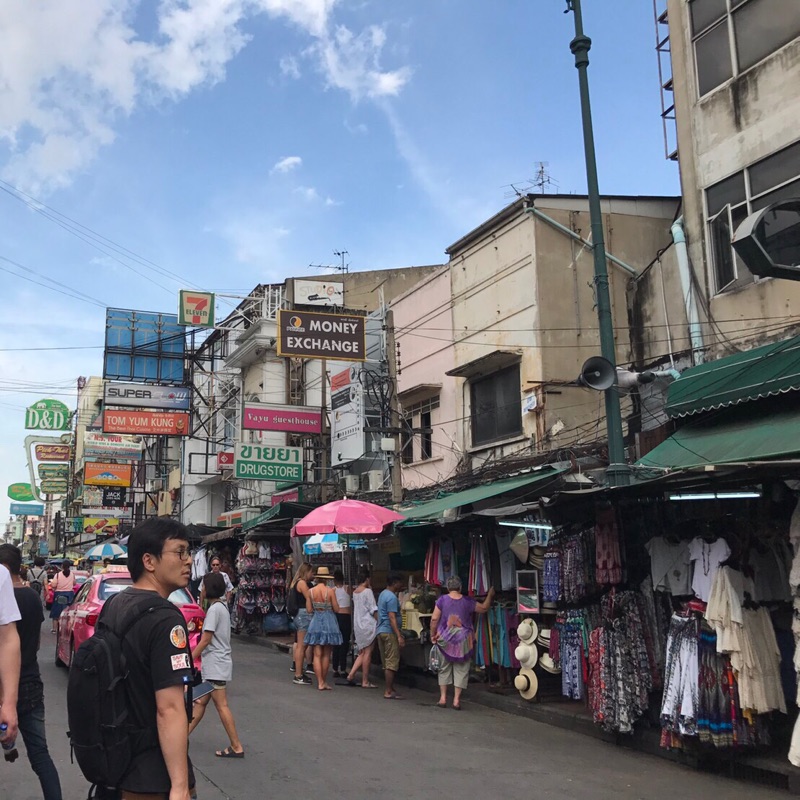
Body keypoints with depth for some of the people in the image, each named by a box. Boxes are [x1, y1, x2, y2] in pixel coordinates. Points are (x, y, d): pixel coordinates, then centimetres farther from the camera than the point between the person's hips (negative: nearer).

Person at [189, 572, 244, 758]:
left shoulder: (214, 609, -17)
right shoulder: (222, 606, 12)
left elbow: (206, 639, -17)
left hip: (215, 665, -10)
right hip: (215, 664, 10)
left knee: (221, 706, -5)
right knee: (201, 702, 14)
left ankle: (236, 747, -1)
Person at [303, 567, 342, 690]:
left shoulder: (311, 591, -2)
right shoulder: (330, 591, -10)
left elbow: (309, 610, 2)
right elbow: (336, 609, -6)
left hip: (316, 622, 2)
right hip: (329, 622, -2)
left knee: (317, 654, 5)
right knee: (326, 655, 9)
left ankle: (320, 683, 1)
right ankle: (324, 681, 15)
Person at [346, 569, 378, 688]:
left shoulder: (355, 592, 11)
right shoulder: (368, 591, -12)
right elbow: (373, 609, -14)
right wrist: (379, 622, -6)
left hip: (358, 625, 7)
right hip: (368, 624, -7)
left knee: (362, 653, 15)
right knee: (367, 653, -2)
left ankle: (351, 674, 5)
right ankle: (365, 682, 1)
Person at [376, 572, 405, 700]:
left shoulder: (383, 594, 16)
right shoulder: (392, 597, -14)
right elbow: (392, 618, -21)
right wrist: (399, 636, -23)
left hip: (381, 631, 10)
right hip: (389, 632, -10)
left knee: (386, 663, 13)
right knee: (392, 663, -5)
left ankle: (389, 689, 18)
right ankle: (388, 691, -4)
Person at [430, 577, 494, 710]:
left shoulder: (442, 600, -5)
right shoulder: (467, 601, -2)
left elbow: (434, 619, -7)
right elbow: (484, 608, 12)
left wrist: (432, 635, 4)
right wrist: (490, 595, 25)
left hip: (445, 640, 0)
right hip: (463, 641, 0)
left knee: (444, 668, 13)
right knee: (461, 669, 8)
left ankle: (443, 698, 14)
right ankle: (457, 700, 6)